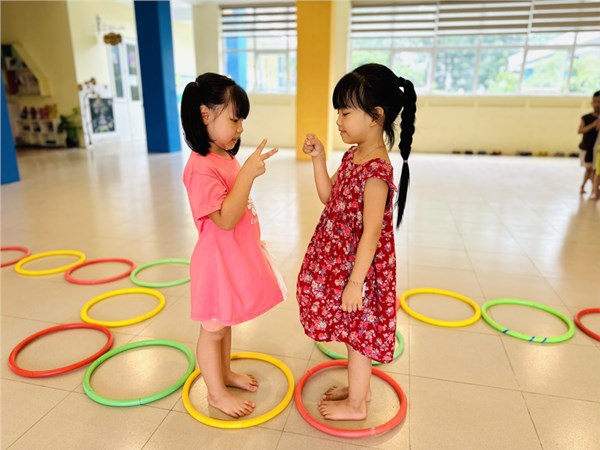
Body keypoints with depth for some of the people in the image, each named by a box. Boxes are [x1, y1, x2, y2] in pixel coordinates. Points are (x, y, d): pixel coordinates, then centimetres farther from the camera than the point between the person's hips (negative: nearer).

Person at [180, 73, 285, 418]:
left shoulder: (228, 158, 4)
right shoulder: (201, 168, -24)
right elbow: (225, 219, -30)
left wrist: (255, 241, 21)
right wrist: (248, 173, -33)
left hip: (237, 258, 9)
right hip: (219, 262, -9)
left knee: (226, 323, 25)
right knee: (213, 329, 11)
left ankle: (225, 372, 45)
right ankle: (217, 393, 30)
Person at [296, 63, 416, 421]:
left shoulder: (376, 171, -25)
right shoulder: (353, 156, 3)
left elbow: (372, 233, -25)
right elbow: (328, 196, 11)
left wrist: (355, 282, -21)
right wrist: (318, 158, 2)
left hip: (359, 266, -9)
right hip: (342, 261, 9)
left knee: (358, 333, 10)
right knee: (357, 332, 23)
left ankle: (356, 404, 33)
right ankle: (359, 387, 45)